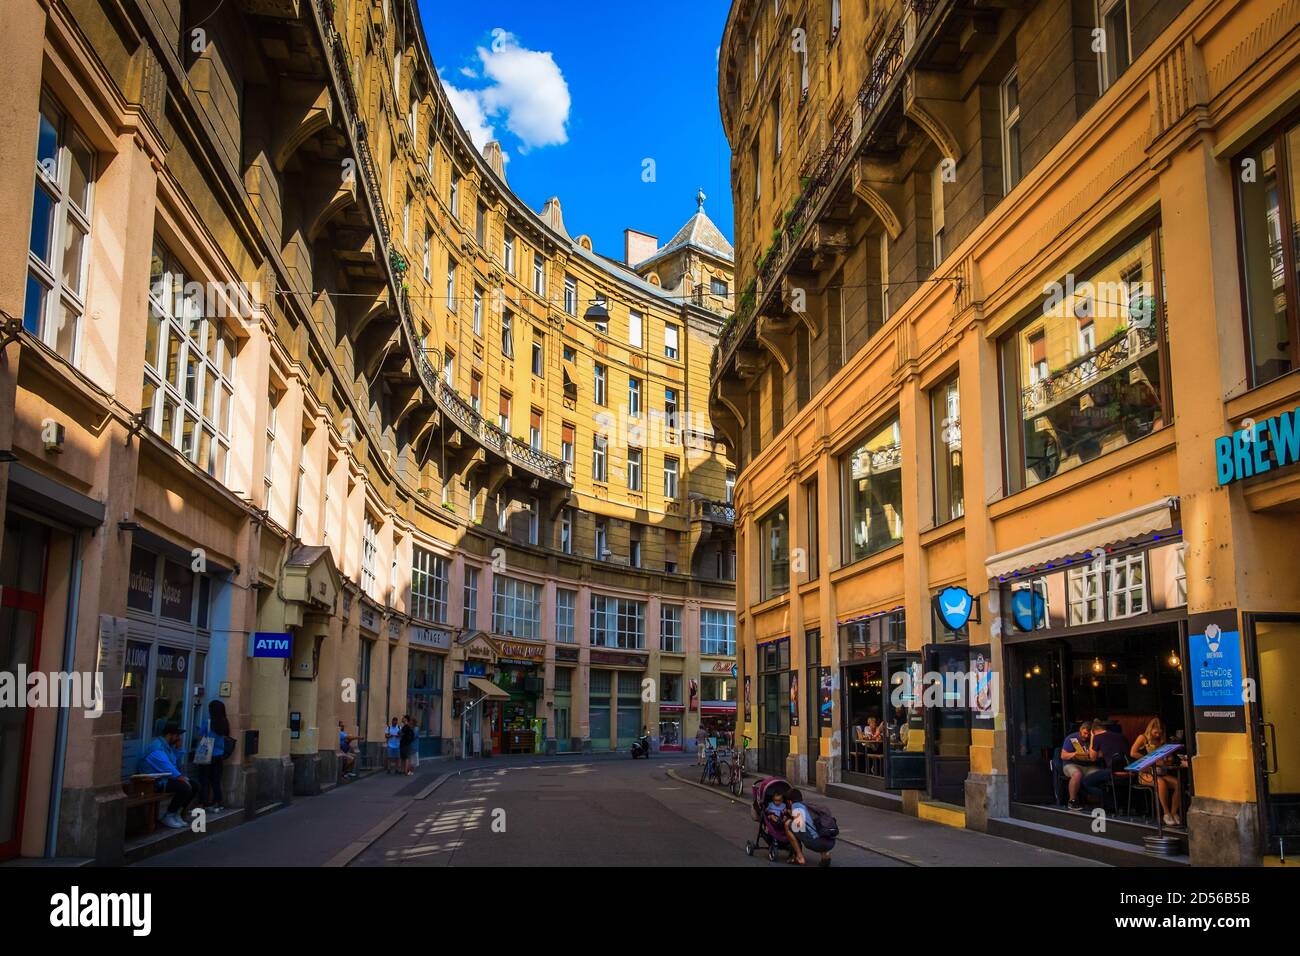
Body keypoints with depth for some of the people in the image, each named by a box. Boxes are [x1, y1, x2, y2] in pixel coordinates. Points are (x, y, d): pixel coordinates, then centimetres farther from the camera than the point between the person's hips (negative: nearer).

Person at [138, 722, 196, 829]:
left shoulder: (169, 745, 13)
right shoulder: (157, 747, -18)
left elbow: (176, 765, 18)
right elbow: (166, 767, -27)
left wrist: (178, 747, 8)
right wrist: (180, 777, -28)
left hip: (168, 778, 10)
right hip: (157, 781, -10)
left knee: (194, 785, 0)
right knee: (185, 787, -26)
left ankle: (177, 813, 7)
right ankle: (168, 817, -10)